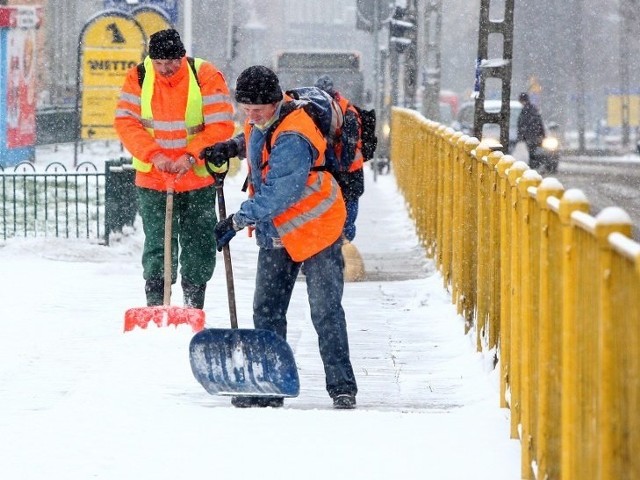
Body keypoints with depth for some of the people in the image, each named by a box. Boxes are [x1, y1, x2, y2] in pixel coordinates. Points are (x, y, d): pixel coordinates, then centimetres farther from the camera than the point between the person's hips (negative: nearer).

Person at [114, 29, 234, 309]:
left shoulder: (206, 77, -10)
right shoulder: (138, 78, -4)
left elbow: (221, 126, -13)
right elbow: (125, 122, -8)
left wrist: (191, 157, -23)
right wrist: (154, 155, -21)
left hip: (199, 179, 0)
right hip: (152, 179, 0)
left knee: (199, 245, 7)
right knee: (157, 245, -4)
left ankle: (194, 309, 19)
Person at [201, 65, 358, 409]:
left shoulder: (292, 140, -28)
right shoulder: (261, 123, 0)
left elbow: (277, 195, -33)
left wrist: (238, 221, -29)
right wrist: (231, 147, 11)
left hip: (315, 230, -9)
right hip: (276, 234, 9)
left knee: (326, 311, -8)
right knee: (266, 311, 6)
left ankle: (342, 387, -4)